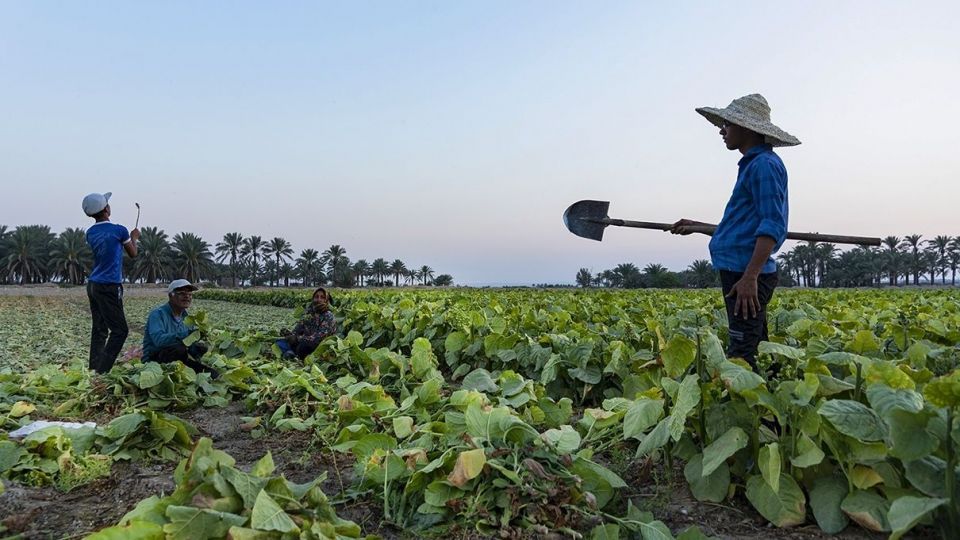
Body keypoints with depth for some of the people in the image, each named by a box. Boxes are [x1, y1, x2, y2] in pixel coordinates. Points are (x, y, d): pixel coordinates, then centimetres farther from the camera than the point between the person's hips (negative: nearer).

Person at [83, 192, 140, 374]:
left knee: (99, 330, 11)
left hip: (93, 285, 7)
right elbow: (133, 253, 6)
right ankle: (102, 370, -10)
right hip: (109, 287, -7)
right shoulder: (119, 230, -9)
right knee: (119, 330, -4)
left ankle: (94, 369, 10)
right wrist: (134, 237, 24)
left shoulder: (90, 233, 9)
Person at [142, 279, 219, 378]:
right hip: (154, 361, -6)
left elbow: (192, 345, 7)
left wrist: (196, 348, -17)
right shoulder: (158, 314, -11)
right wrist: (186, 334, -37)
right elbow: (159, 340, -29)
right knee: (179, 350, -33)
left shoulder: (186, 317, 11)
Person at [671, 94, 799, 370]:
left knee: (741, 357, -11)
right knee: (753, 353, 13)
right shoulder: (752, 164, 20)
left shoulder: (764, 164, -10)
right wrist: (696, 227, 32)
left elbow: (772, 225, -19)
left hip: (748, 275, -10)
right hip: (738, 272, 10)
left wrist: (750, 276, -26)